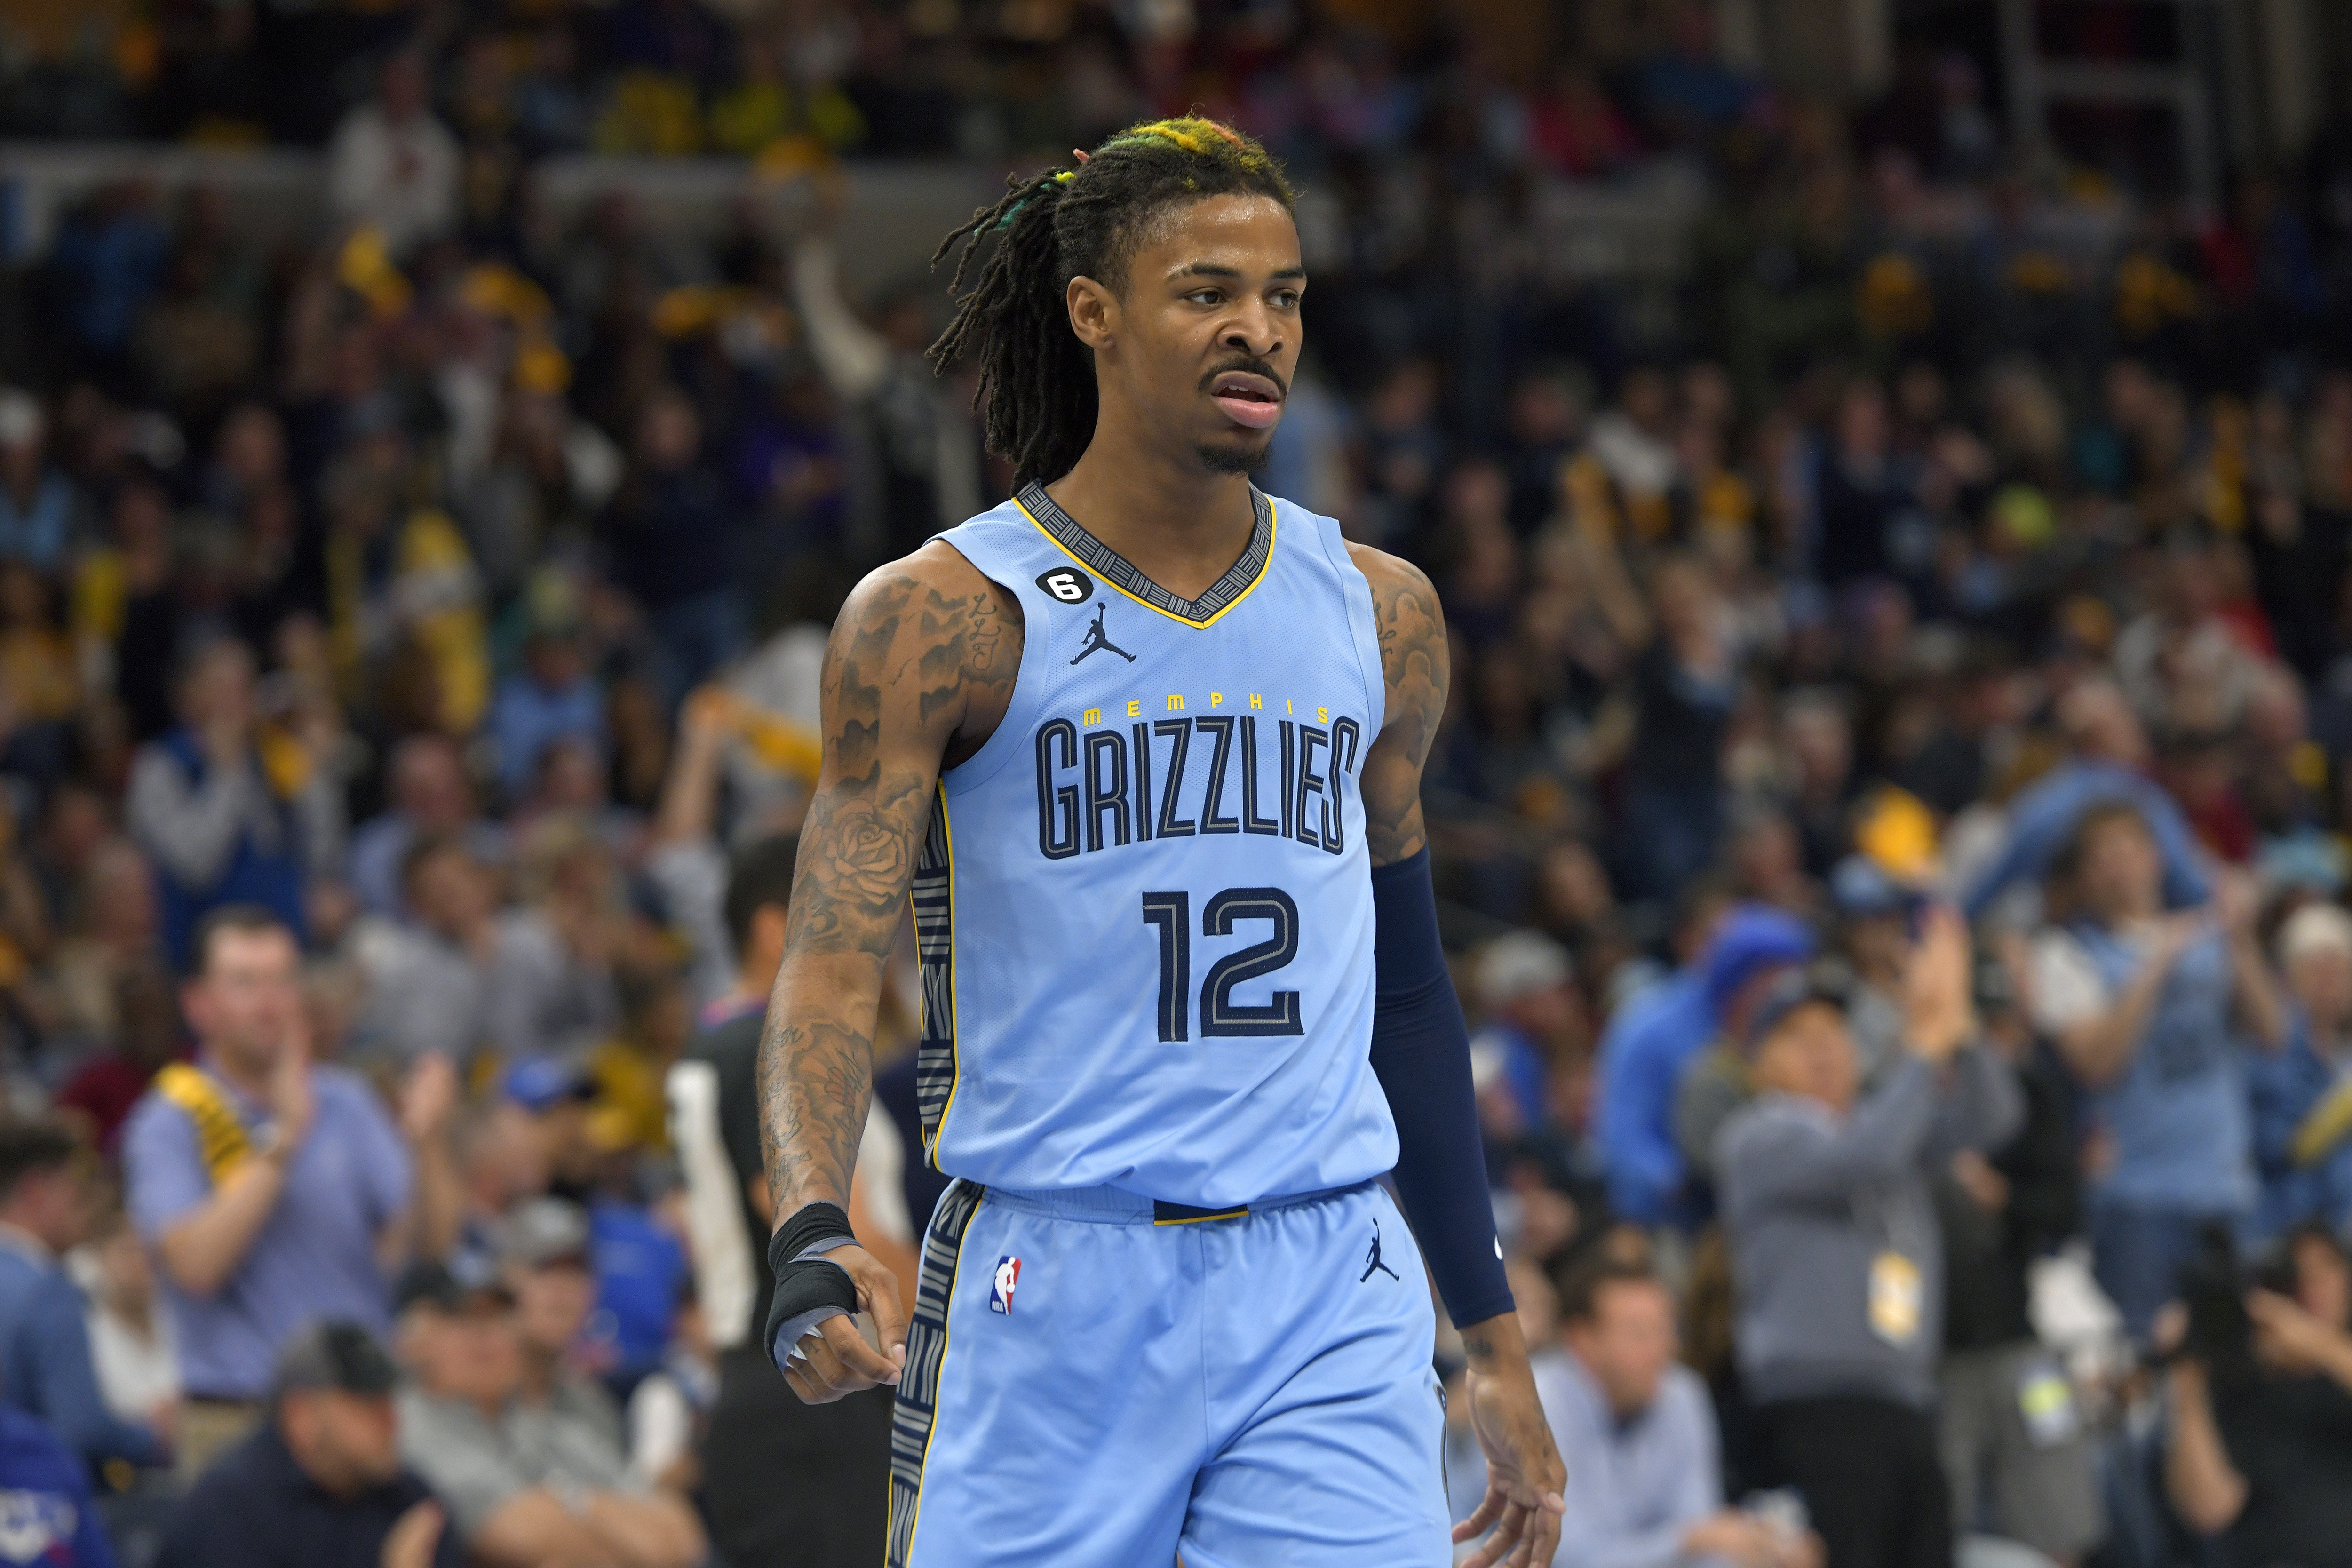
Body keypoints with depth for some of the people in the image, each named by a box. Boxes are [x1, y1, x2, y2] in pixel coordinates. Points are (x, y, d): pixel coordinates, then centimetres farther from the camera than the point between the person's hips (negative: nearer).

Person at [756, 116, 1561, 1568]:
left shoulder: (1381, 615, 11)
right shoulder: (942, 617, -4)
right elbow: (834, 967, -10)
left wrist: (1495, 1341, 19)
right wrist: (812, 1232, -29)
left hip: (1328, 1298, 3)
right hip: (1051, 1296, -3)